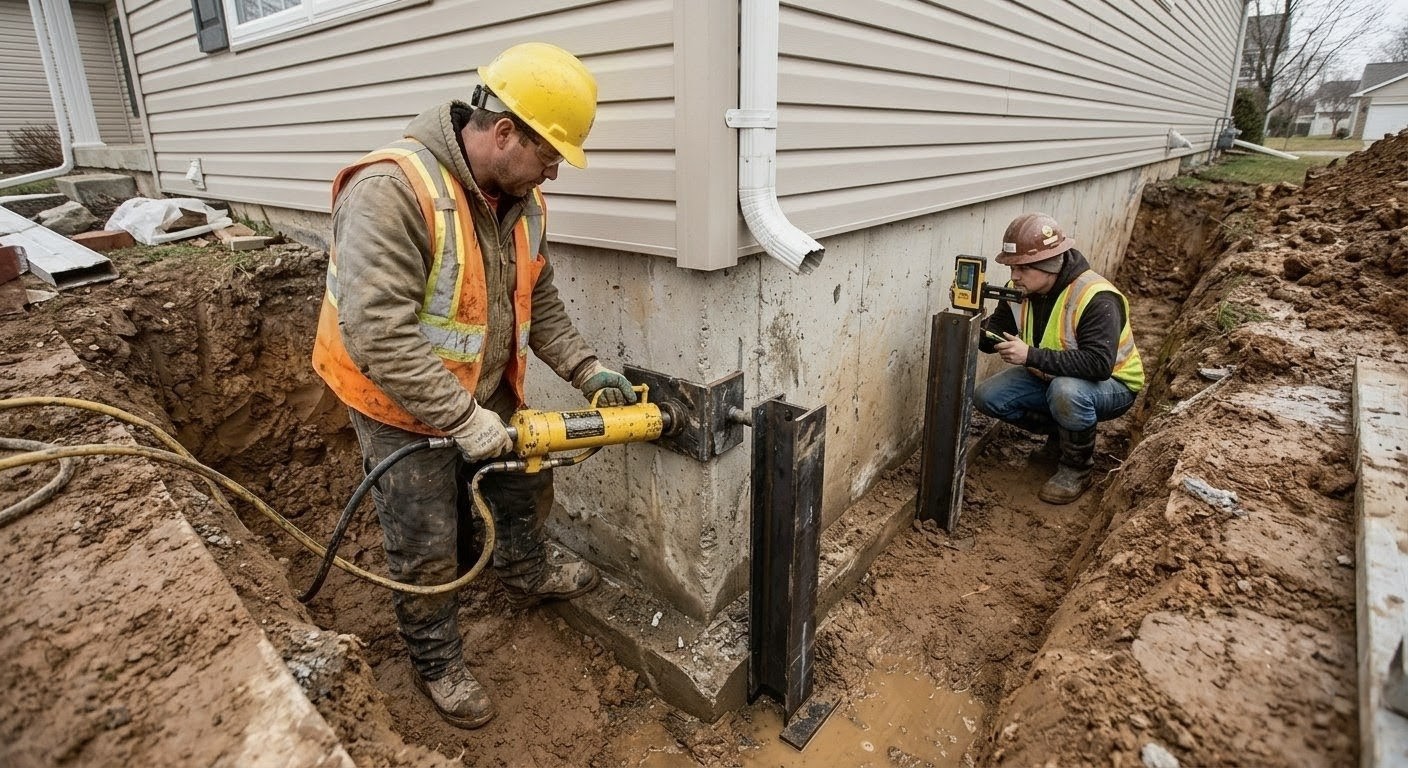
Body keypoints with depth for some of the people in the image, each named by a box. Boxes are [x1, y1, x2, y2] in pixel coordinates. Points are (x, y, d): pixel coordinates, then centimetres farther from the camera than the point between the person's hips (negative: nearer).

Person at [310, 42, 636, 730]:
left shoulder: (522, 200, -4)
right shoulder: (392, 189, -30)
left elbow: (539, 303, 6)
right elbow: (376, 332, -34)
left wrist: (587, 369, -5)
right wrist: (463, 419, -32)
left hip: (485, 390, 7)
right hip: (401, 403, -7)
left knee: (525, 485, 23)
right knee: (428, 551, 6)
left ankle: (526, 576, 53)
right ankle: (437, 662, 33)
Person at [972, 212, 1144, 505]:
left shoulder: (1096, 298, -30)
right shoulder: (1023, 290, -10)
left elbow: (1099, 364, -40)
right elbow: (992, 339, -8)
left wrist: (1031, 355, -43)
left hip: (1111, 384, -7)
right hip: (1049, 379, 7)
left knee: (1066, 391, -40)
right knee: (986, 397, -10)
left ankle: (1077, 468, -12)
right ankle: (1063, 431, 10)